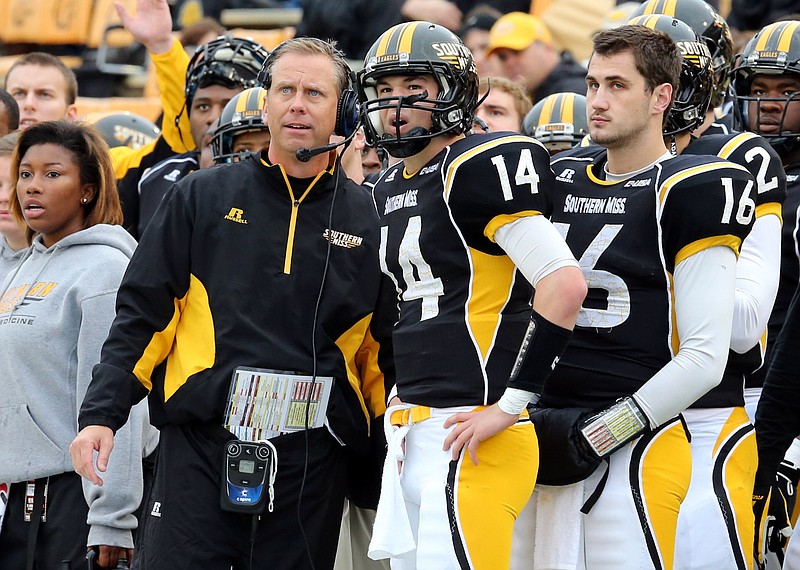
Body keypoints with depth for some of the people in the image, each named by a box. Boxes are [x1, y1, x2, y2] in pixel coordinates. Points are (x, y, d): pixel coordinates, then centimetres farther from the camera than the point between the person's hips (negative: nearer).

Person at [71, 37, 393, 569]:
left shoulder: (367, 218, 8)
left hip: (312, 461, 1)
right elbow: (141, 315, 5)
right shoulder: (203, 197, 5)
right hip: (200, 446, -1)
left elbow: (385, 347, 13)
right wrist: (101, 416, -5)